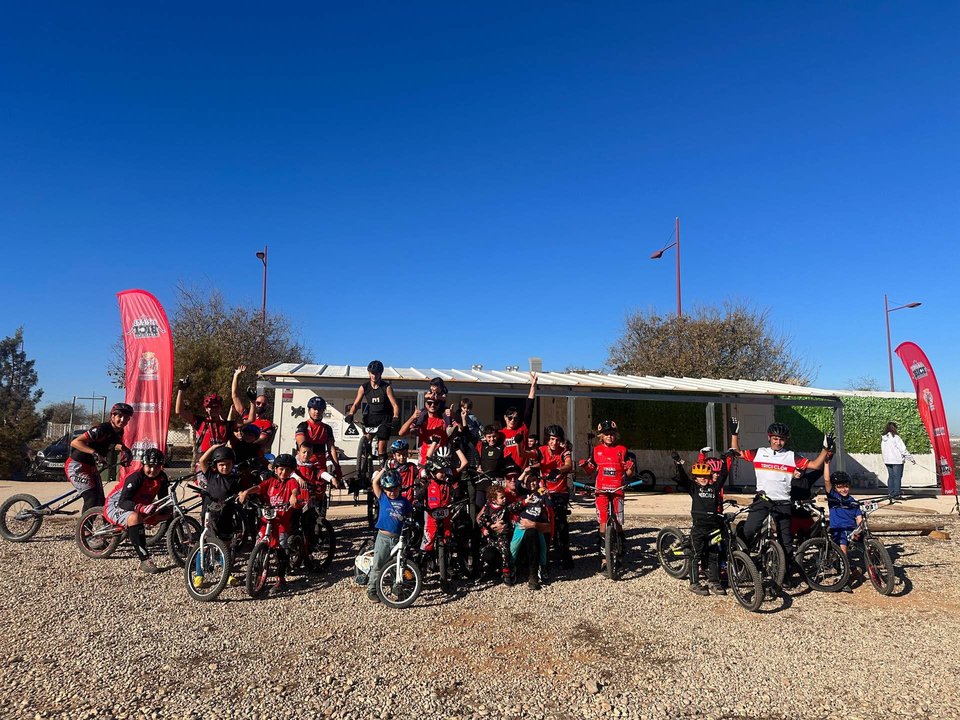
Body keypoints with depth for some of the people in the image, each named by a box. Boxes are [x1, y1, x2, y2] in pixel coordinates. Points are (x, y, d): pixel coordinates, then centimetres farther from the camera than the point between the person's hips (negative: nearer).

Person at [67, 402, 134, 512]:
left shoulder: (119, 433, 1)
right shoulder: (102, 429, -25)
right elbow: (75, 442, -28)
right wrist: (94, 452, -40)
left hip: (90, 466, 8)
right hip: (76, 465, -8)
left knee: (101, 500, 4)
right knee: (92, 498, -20)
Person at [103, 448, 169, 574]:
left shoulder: (162, 478, -7)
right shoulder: (135, 477, -26)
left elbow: (163, 499, 1)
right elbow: (123, 502, -35)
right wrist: (140, 507, -52)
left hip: (141, 506, 7)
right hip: (115, 506, -7)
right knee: (134, 517, -40)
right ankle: (145, 561, -37)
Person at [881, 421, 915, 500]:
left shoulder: (883, 438, 6)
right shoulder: (895, 437, -13)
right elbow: (903, 450, -12)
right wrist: (911, 458, -4)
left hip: (887, 461, 6)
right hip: (897, 461, -6)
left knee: (891, 476, 14)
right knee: (897, 477, -1)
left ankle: (890, 492, 15)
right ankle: (896, 494, -2)